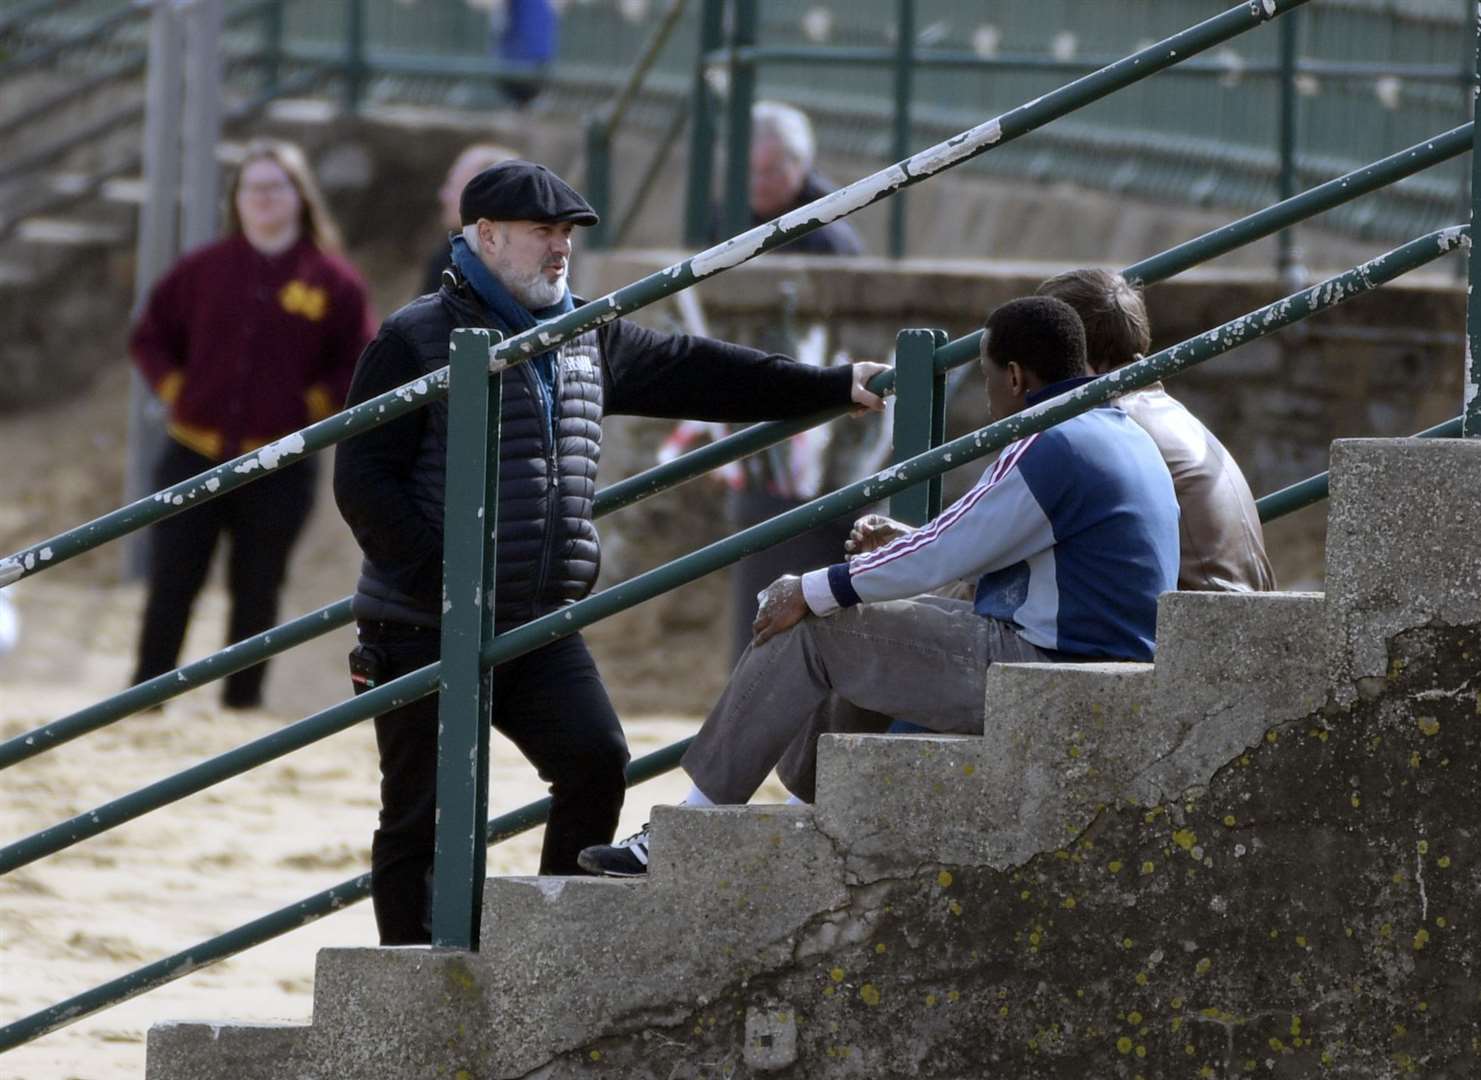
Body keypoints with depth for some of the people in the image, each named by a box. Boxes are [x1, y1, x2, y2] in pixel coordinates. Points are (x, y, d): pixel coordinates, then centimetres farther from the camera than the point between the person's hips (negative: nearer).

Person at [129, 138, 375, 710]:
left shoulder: (334, 281, -1)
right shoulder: (203, 270, 4)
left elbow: (360, 367, 4)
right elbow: (149, 336, 13)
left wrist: (314, 405, -6)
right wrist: (175, 388, 1)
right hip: (193, 460, 1)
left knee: (256, 595, 5)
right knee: (170, 588, 0)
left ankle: (242, 703, 13)